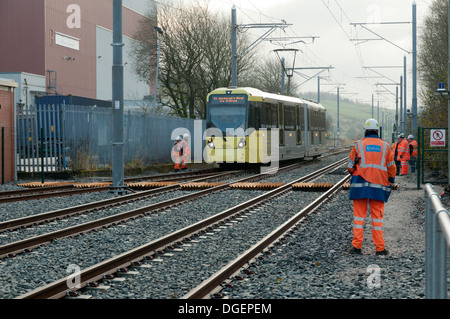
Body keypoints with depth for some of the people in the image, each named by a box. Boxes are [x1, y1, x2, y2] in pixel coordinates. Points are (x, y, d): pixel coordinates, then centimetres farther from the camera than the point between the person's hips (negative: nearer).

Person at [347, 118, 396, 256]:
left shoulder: (358, 145, 1)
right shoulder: (385, 146, 6)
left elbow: (350, 166, 6)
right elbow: (391, 167, 9)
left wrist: (353, 172, 27)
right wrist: (390, 182, 21)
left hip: (360, 184, -1)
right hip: (379, 186, 1)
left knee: (359, 215, 4)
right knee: (377, 216, 5)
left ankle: (356, 246, 1)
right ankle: (380, 248, 6)